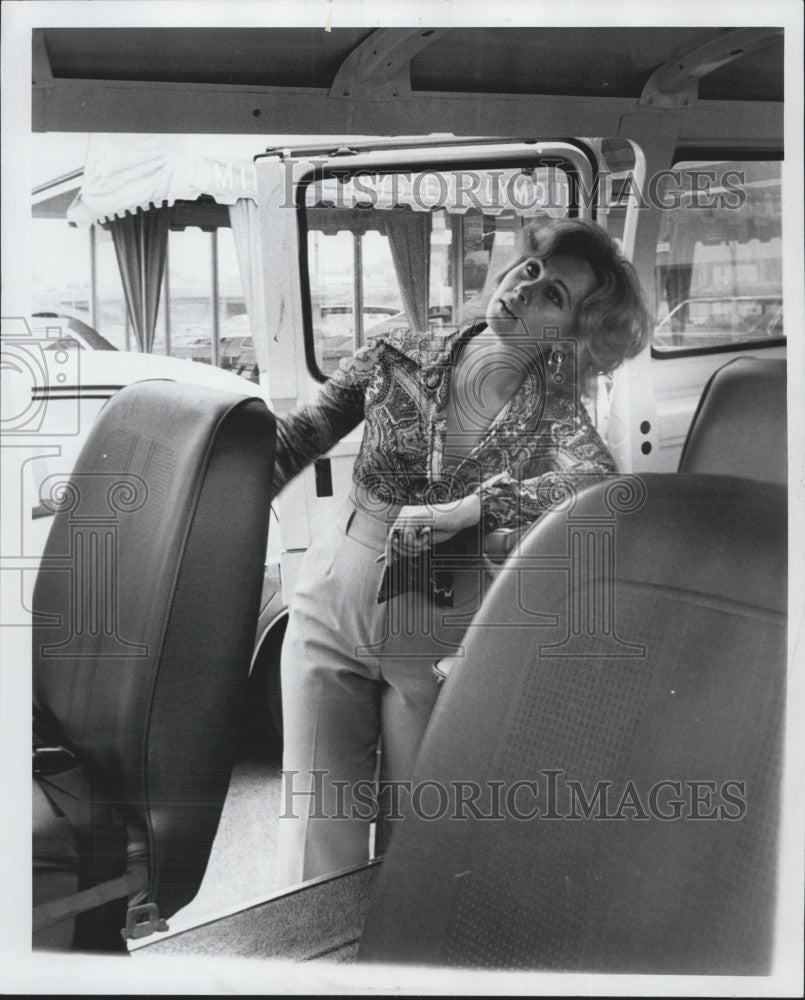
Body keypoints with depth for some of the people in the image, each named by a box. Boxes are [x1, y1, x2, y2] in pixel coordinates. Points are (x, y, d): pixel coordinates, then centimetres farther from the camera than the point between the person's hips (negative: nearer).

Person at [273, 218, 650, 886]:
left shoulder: (552, 416, -4)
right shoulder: (399, 358, 0)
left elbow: (597, 482, -27)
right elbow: (293, 442, 3)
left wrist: (465, 511, -33)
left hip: (438, 642, -1)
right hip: (331, 610, 1)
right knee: (318, 847, 1)